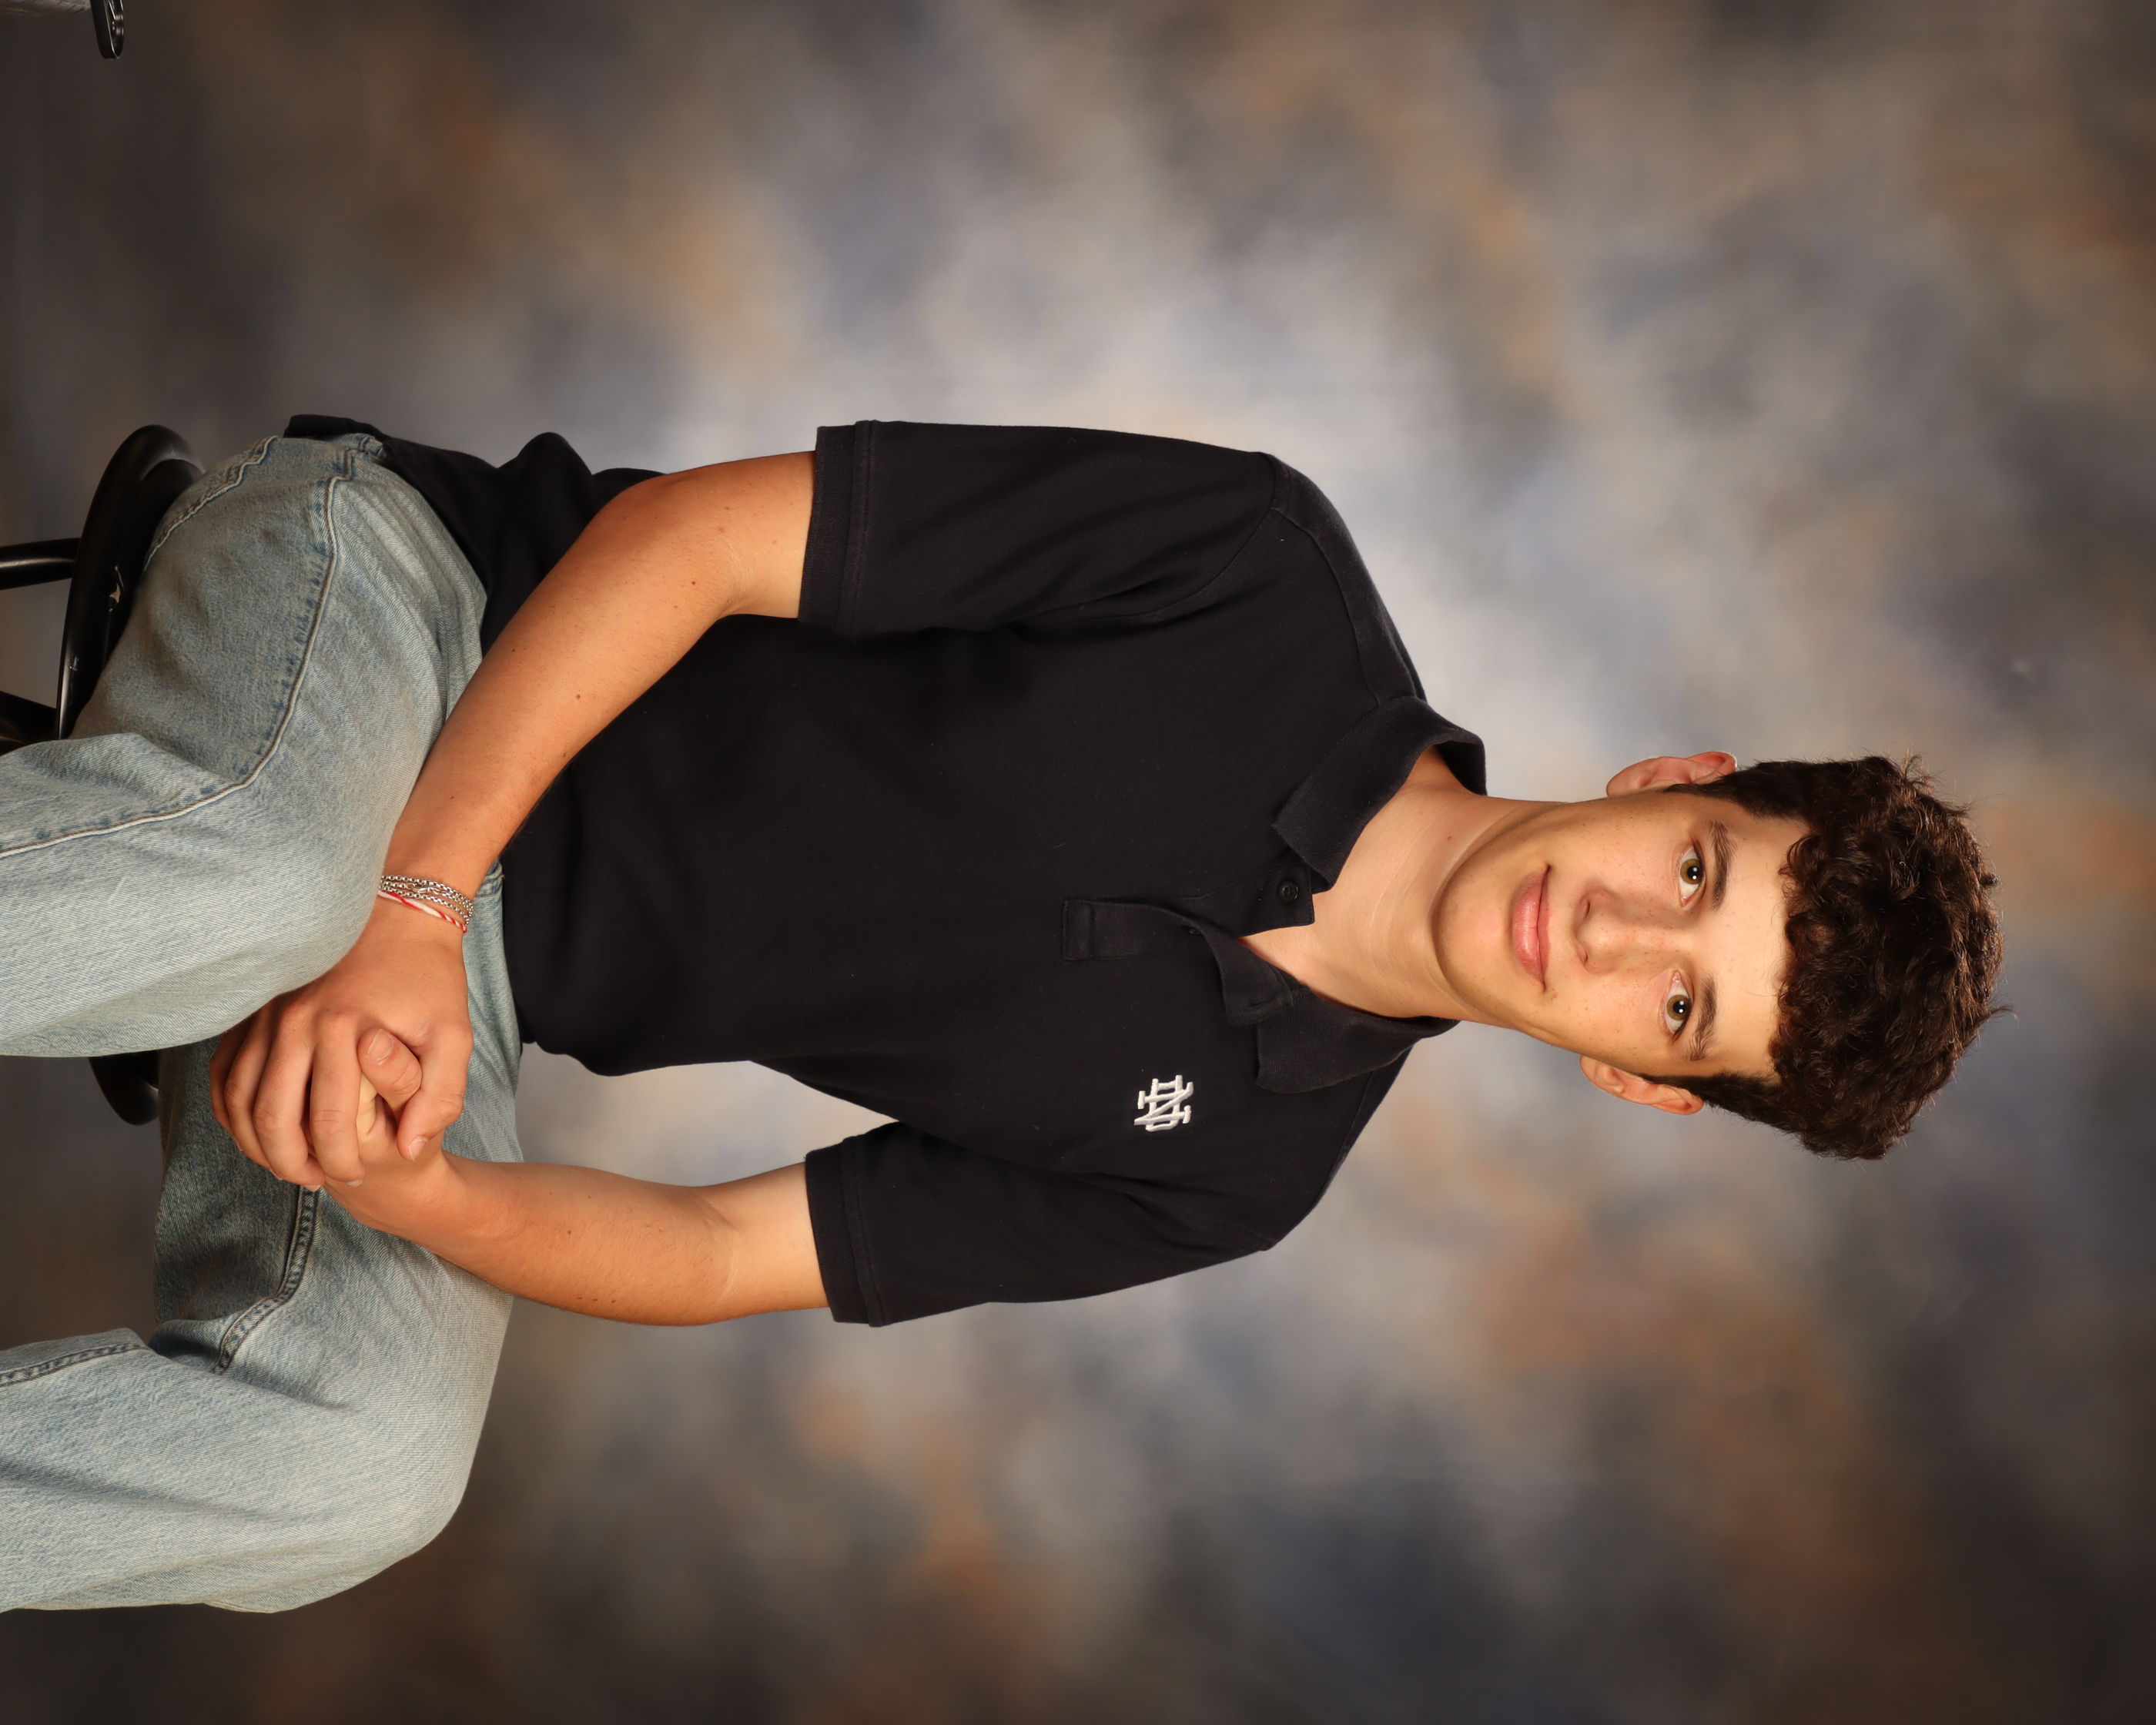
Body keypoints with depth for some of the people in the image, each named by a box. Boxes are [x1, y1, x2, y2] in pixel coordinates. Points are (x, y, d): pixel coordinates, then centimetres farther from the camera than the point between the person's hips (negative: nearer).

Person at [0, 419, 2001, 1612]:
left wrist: (403, 1194, -23)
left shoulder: (1228, 1170, -1)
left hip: (479, 1009, 3)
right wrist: (404, 901, -22)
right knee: (252, 872, -41)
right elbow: (684, 530, -11)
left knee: (361, 1473, -27)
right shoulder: (1274, 582, -13)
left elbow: (723, 1262, -4)